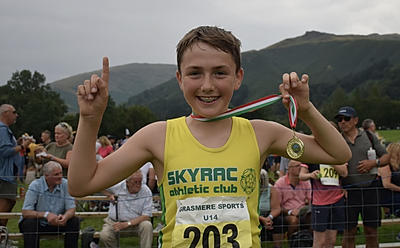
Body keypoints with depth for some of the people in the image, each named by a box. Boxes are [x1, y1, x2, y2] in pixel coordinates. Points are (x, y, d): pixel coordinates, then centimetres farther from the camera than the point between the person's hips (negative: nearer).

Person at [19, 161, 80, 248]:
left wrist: (65, 217, -36)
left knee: (75, 221, -21)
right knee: (30, 222, -33)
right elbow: (25, 213, -23)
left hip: (56, 224, 3)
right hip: (37, 223, -2)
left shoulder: (65, 184, -9)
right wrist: (46, 214, -38)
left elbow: (71, 209, -11)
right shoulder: (35, 186, -17)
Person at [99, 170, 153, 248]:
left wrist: (126, 224, -25)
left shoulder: (146, 192, -10)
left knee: (147, 225, -32)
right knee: (104, 236, -30)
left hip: (135, 223, 0)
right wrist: (109, 195, -6)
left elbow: (146, 216, -15)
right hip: (114, 222, 1)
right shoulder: (117, 186, -8)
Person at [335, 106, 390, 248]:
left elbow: (386, 157, 11)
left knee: (372, 232, 7)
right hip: (348, 190, -1)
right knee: (349, 233, 0)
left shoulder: (369, 137, 7)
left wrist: (375, 162, -10)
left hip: (370, 189, 1)